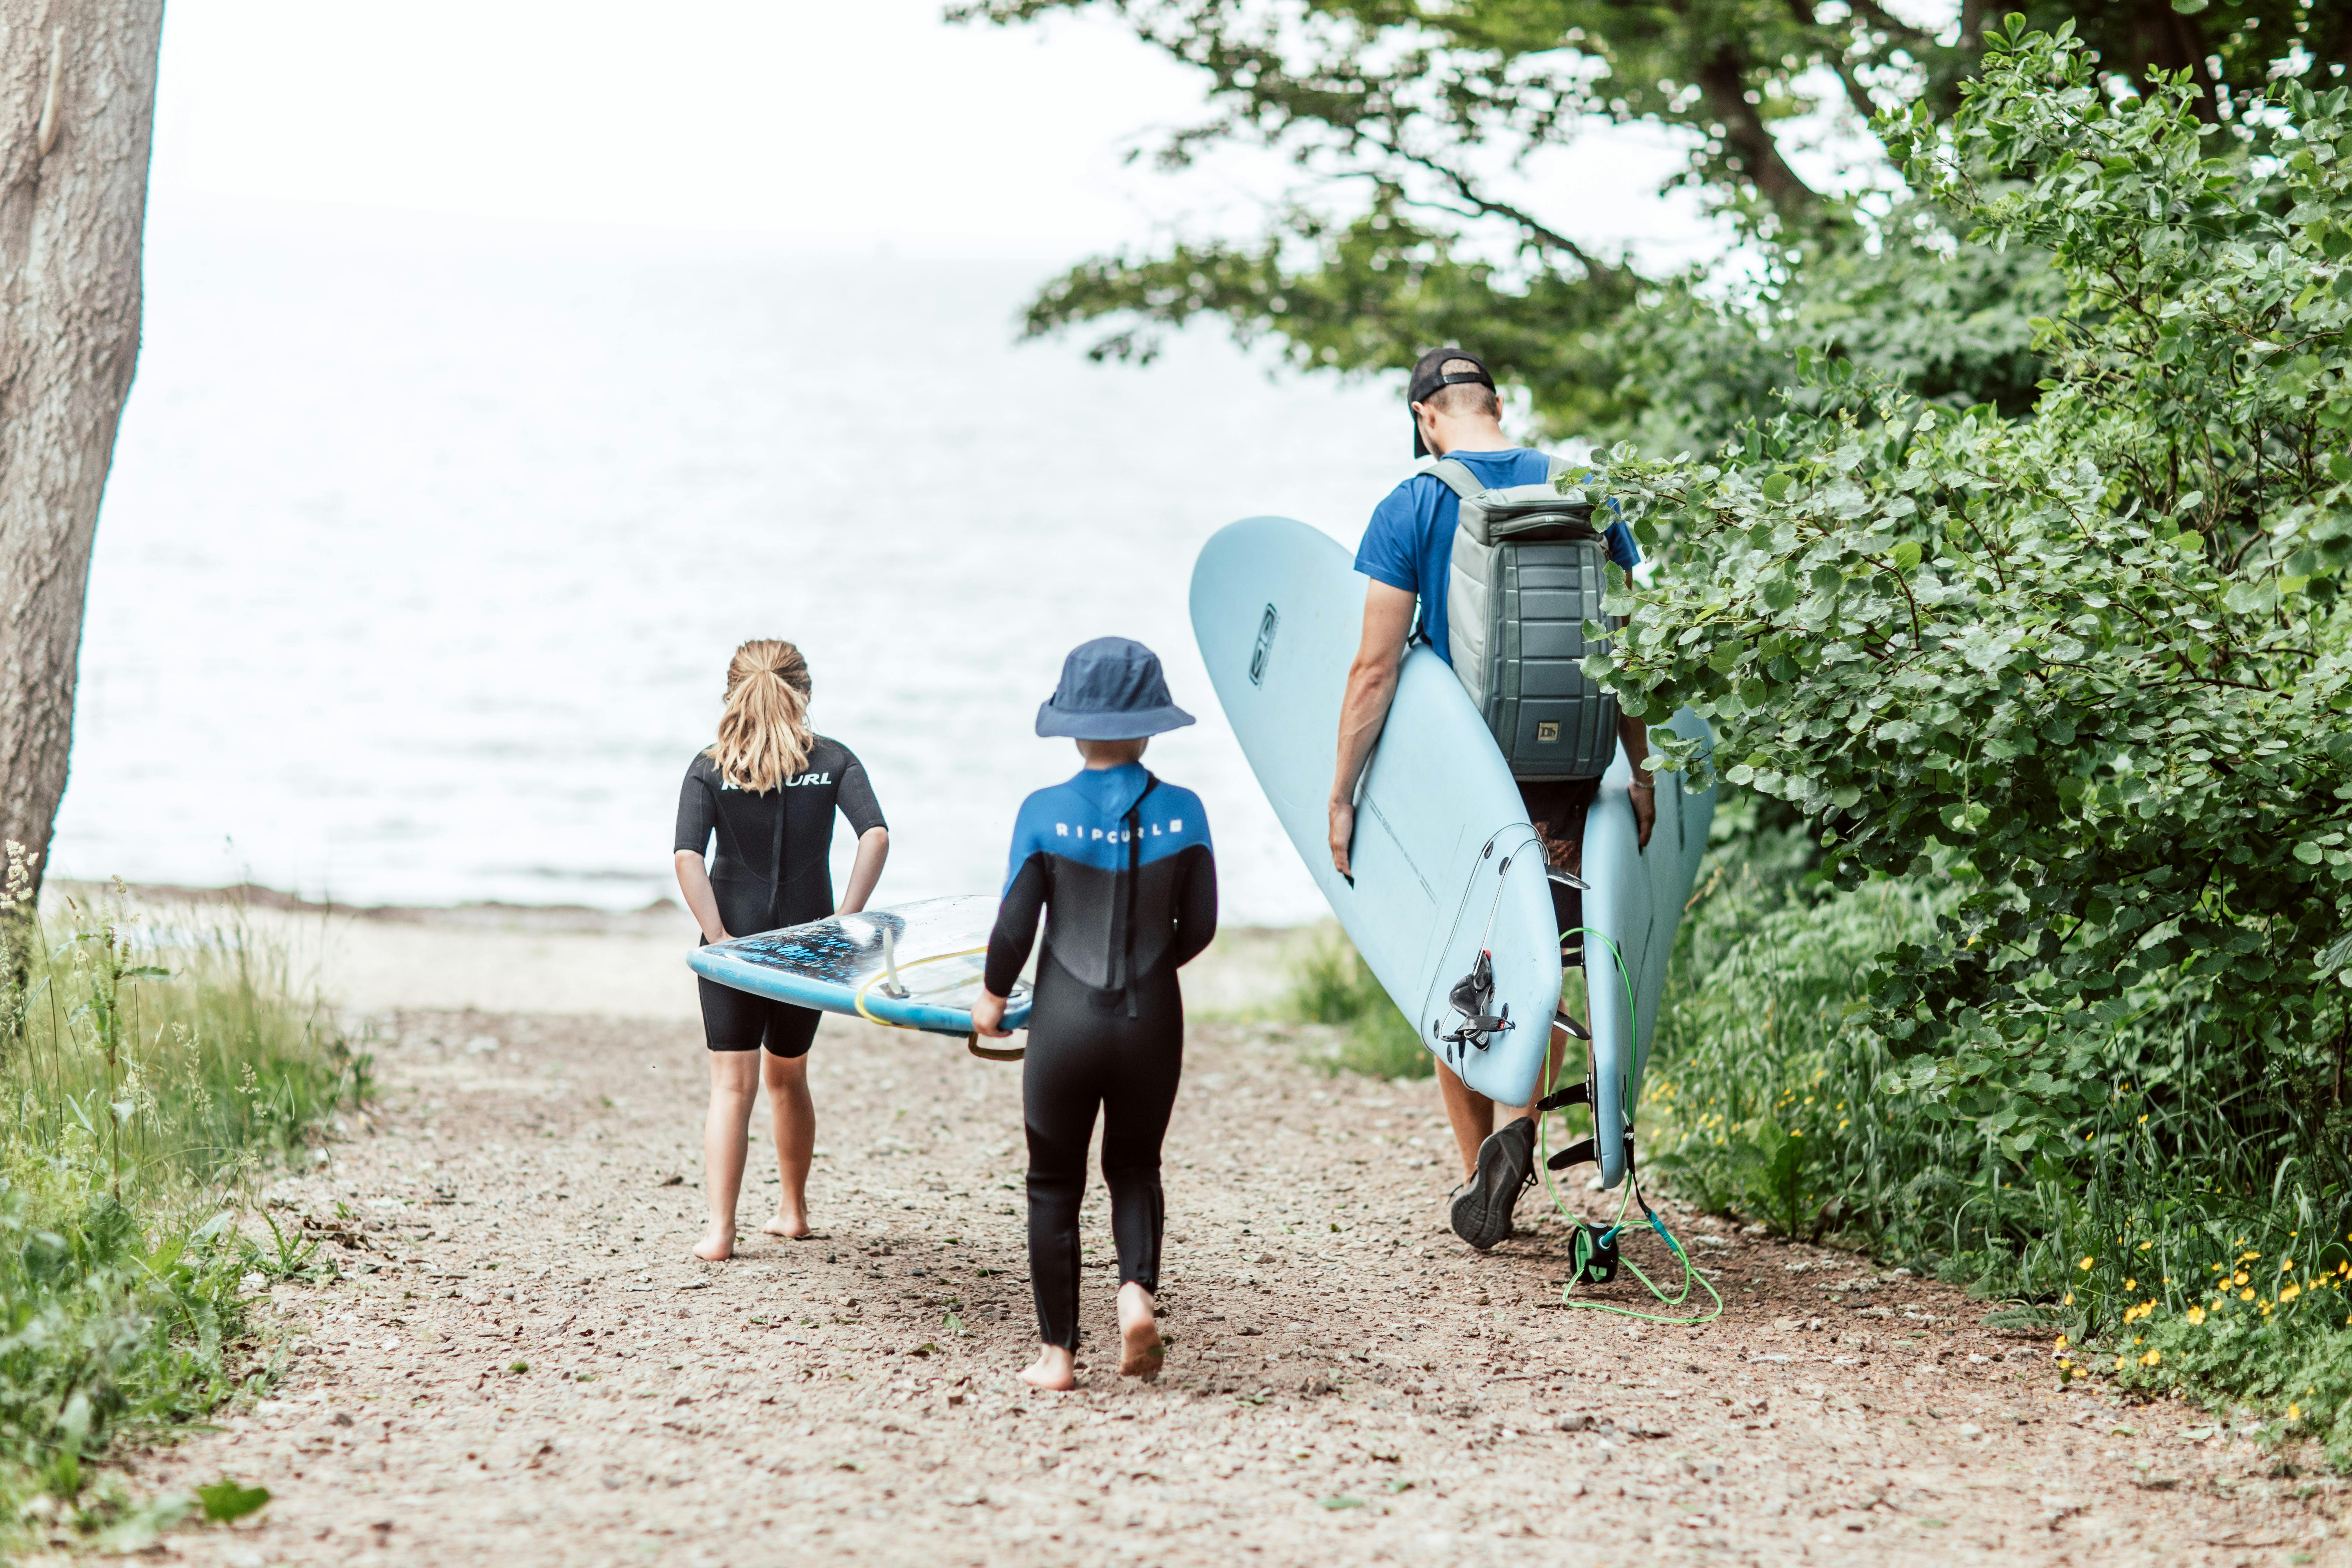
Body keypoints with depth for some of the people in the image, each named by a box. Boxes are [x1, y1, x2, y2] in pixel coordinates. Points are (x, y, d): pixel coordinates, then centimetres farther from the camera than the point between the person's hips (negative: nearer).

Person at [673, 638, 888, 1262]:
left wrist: (718, 936, -16)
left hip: (735, 941, -2)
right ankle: (792, 1211, 33)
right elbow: (876, 836, -14)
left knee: (732, 1085, -1)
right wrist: (844, 922, -14)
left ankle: (720, 1230, -12)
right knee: (788, 1077, 21)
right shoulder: (831, 760, 1)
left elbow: (688, 858, -15)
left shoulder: (709, 768, -2)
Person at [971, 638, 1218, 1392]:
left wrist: (992, 997, 11)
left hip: (1066, 1024, -2)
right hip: (1151, 1024, 2)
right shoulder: (1182, 813, -4)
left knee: (1055, 1184, 11)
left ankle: (1058, 1352, 14)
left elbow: (1014, 929, -7)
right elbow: (1198, 929, 2)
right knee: (1135, 1167, 21)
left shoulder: (1045, 814, -10)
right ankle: (1138, 1289, -4)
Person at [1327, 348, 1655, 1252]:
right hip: (1565, 771, 2)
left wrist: (1341, 794, -2)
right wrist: (1641, 774, 14)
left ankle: (1478, 1172, 10)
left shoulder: (1412, 508, -7)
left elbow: (1375, 667, -9)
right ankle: (1518, 1124, -11)